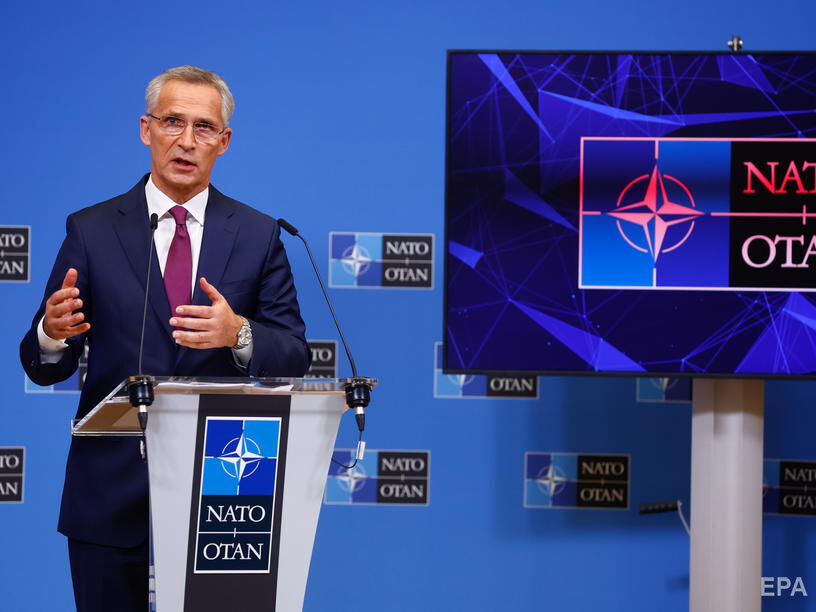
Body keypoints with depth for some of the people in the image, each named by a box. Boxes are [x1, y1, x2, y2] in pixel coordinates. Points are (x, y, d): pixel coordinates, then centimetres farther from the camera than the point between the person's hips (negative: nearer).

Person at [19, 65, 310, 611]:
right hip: (112, 495, 0)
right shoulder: (91, 231, 3)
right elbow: (44, 367, 1)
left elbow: (294, 357, 0)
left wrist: (238, 334, -21)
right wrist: (53, 332, -23)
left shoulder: (259, 235, 5)